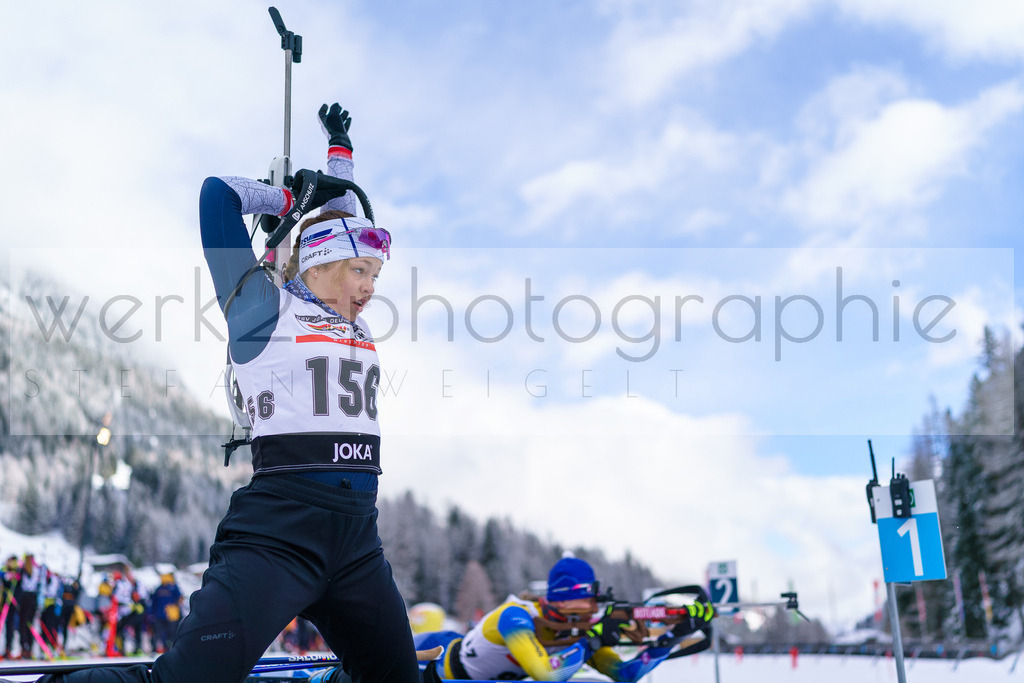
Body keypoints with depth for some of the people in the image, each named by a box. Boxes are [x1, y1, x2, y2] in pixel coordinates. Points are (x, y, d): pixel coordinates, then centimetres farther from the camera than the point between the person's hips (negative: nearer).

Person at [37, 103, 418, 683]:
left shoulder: (358, 327, 19)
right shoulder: (266, 309, 3)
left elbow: (341, 217, 36)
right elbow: (219, 195, 4)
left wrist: (340, 150, 42)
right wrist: (293, 197, 17)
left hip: (358, 539, 7)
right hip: (278, 530, -7)